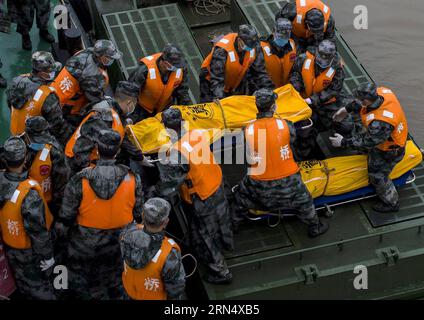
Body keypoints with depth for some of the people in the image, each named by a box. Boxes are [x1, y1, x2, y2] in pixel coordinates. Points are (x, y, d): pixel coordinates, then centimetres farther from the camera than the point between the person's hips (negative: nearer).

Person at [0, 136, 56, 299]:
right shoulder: (29, 194, -38)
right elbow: (38, 231, -28)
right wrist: (47, 256, -14)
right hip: (29, 250, -5)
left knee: (22, 281, 27)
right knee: (39, 286, 17)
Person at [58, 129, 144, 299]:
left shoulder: (80, 181, -22)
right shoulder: (132, 179, -18)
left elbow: (66, 216, -12)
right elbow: (139, 213, -5)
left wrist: (62, 233, 8)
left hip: (85, 245, -2)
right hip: (118, 245, 2)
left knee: (81, 285, 20)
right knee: (116, 285, 24)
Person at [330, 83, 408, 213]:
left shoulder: (379, 123, -47)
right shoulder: (382, 92, -27)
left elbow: (367, 142, -29)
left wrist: (343, 142, -20)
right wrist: (347, 109, 0)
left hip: (388, 150, -8)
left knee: (378, 176, 13)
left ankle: (391, 203, 37)